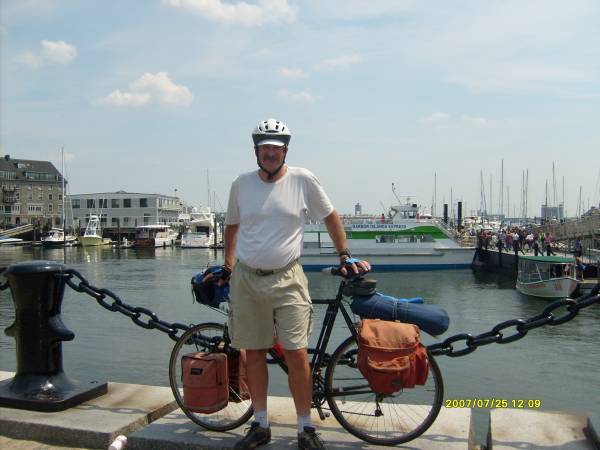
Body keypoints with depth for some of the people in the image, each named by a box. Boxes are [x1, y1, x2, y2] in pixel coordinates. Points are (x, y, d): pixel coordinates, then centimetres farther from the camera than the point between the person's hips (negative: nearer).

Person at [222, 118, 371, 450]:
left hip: (286, 279, -2)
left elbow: (330, 216, 7)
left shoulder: (302, 180, -4)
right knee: (254, 354, 10)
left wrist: (345, 256, 6)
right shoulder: (241, 184, 3)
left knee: (297, 354, -5)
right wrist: (227, 266, 17)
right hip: (246, 278, 3)